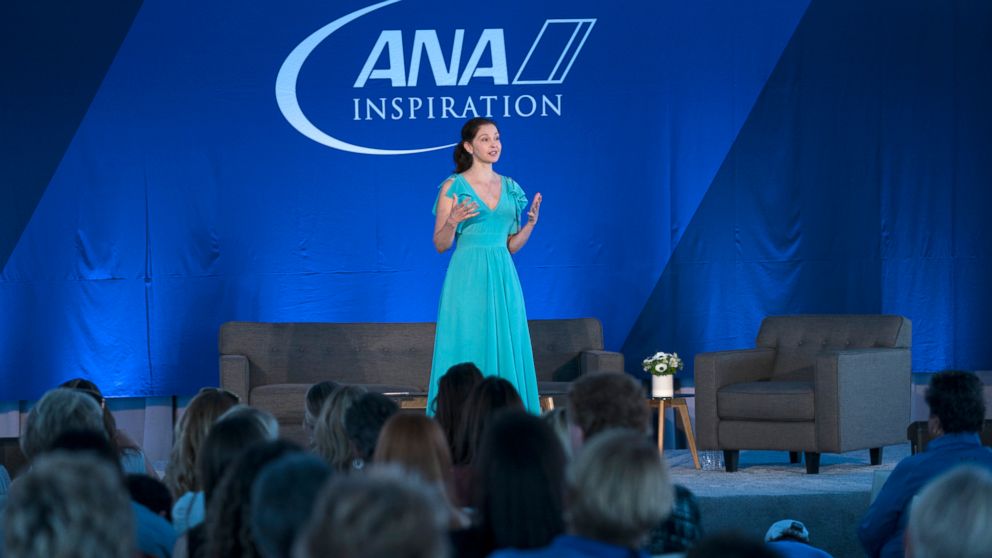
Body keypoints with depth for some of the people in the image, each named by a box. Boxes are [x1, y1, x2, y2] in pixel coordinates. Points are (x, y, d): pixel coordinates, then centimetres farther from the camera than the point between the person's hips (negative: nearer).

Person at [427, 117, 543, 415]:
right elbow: (440, 244, -2)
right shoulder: (453, 187, -1)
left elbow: (512, 245, 15)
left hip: (503, 279, 4)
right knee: (468, 350, -6)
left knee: (506, 352, 1)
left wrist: (530, 223, -2)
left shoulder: (510, 188, 12)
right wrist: (453, 221, -20)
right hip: (468, 278, -4)